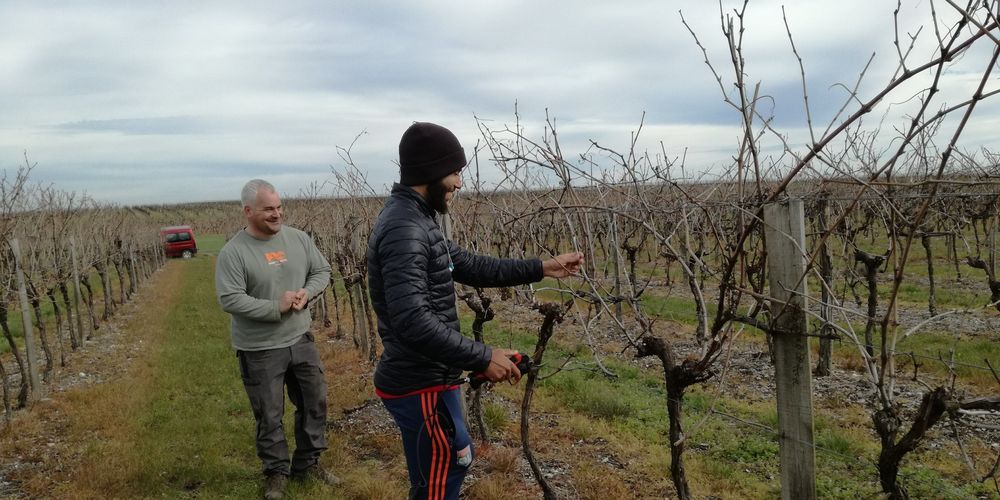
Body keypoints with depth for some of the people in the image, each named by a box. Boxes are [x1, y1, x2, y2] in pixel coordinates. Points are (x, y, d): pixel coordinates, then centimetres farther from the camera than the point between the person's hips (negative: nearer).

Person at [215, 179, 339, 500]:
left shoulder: (298, 239, -1)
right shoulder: (233, 252, -15)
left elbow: (322, 271, 8)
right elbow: (230, 299, -20)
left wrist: (307, 292, -13)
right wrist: (276, 307, -24)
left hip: (300, 340, 5)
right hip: (259, 350, -5)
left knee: (314, 403, 15)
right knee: (269, 415, 9)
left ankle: (308, 463, 34)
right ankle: (276, 472, 28)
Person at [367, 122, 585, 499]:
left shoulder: (416, 221, 10)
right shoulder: (404, 228, -23)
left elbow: (469, 266, 17)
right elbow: (412, 321, -32)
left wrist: (540, 268, 15)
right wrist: (482, 358, -25)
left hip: (424, 377, 10)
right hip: (421, 386, -10)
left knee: (457, 459, 26)